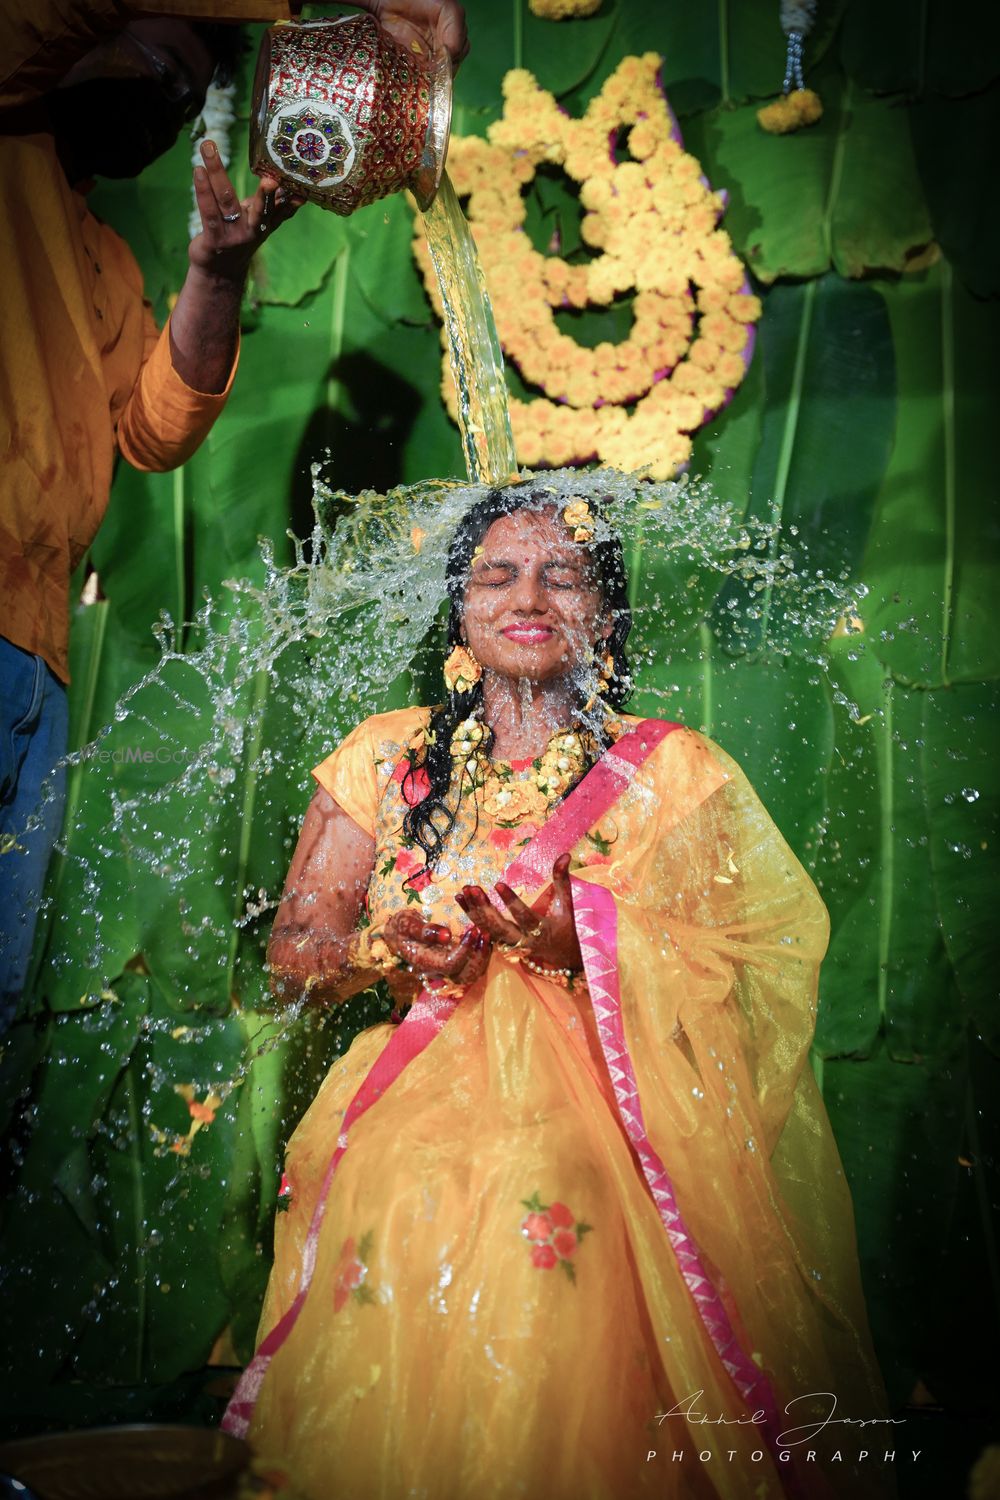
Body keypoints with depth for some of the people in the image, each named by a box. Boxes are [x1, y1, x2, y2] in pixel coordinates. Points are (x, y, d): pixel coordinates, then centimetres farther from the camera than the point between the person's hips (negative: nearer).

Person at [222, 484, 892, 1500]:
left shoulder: (674, 772, 2)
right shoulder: (387, 757, 10)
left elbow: (743, 980, -4)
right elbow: (291, 956, 11)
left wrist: (586, 936, -22)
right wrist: (389, 949, -12)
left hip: (585, 1155, -2)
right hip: (409, 1147, 3)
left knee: (553, 1413, -21)